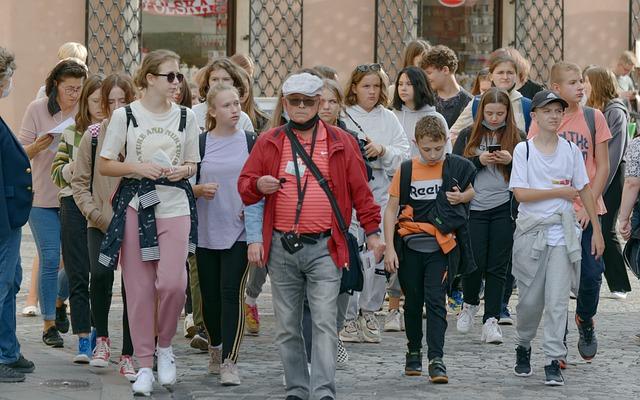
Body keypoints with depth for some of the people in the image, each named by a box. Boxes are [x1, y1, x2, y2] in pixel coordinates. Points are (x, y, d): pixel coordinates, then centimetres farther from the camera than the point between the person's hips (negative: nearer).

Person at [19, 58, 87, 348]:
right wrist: (41, 144, -21)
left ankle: (59, 302, 31)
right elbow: (21, 152, -1)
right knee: (49, 259, -5)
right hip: (43, 198, -2)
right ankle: (49, 323, 6)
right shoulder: (38, 109, -3)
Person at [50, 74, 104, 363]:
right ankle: (84, 341, 1)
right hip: (75, 206, 2)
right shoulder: (72, 133, 9)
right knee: (78, 276, -1)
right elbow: (57, 173, 10)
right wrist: (74, 167, -9)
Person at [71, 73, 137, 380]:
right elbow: (79, 181, 7)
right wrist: (95, 213, -4)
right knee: (100, 274, -19)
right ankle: (102, 338, 4)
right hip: (101, 224, 0)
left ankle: (127, 357, 10)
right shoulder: (94, 134, 3)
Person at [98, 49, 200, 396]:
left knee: (172, 282, -15)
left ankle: (164, 345, 12)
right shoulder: (124, 116, 0)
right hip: (135, 206, -1)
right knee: (139, 287, 0)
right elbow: (104, 165, 3)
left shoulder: (186, 117, 8)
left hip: (175, 207, 1)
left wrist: (182, 170, -6)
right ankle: (144, 364, 10)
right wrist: (138, 167, -12)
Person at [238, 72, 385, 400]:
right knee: (287, 326, 7)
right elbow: (244, 185, 11)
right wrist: (259, 185, -12)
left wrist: (372, 231, 2)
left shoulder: (341, 143, 6)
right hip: (281, 248, 2)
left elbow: (360, 191, 8)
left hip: (324, 247, -2)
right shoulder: (268, 143, 9)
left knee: (324, 322, -11)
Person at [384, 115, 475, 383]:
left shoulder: (456, 167, -1)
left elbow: (475, 192, 17)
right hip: (409, 246, 2)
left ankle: (436, 359, -11)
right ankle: (414, 352, 29)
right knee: (413, 301, 12)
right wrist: (389, 248, -5)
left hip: (440, 246, -2)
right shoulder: (405, 171, 0)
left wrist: (462, 197, -7)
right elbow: (391, 210, 2)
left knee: (435, 301, -9)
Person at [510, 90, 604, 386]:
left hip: (562, 232, 1)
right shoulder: (523, 150, -2)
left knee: (558, 300, -7)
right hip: (531, 231, -1)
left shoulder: (571, 150, 6)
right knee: (530, 299, 4)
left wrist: (597, 230, 7)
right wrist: (559, 192, -9)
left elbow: (584, 190, 10)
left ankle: (553, 362, -4)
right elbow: (520, 193, -10)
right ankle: (523, 347, 29)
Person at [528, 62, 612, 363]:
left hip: (587, 211, 0)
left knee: (591, 273, -4)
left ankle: (585, 321, 25)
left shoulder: (593, 118, 2)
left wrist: (588, 206, -6)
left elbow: (602, 167, 3)